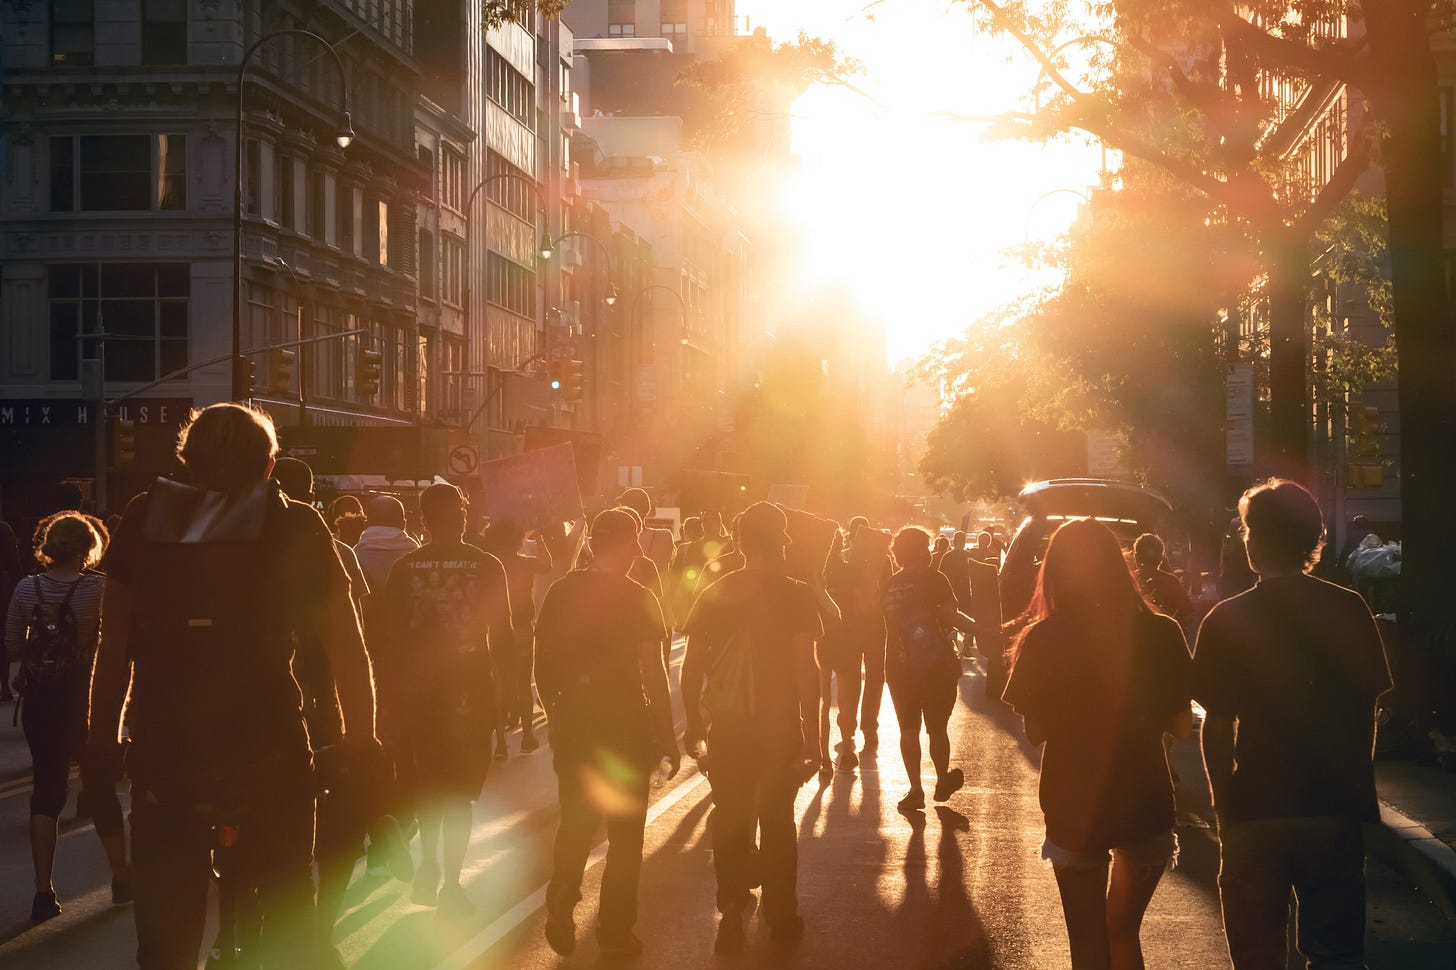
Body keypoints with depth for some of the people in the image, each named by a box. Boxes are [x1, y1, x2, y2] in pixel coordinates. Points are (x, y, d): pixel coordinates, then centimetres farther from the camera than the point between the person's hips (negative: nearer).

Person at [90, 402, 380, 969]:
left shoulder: (144, 519, 6)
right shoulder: (296, 528, 1)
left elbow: (114, 644, 8)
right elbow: (347, 649, 3)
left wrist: (103, 741, 14)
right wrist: (362, 740, 14)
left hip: (162, 754, 1)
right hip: (267, 752, -1)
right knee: (289, 916, 15)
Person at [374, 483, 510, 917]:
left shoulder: (405, 567, -1)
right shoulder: (487, 566, -5)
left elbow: (386, 636, -2)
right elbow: (502, 637, -4)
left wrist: (388, 694, 5)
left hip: (415, 690, 2)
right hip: (468, 690, -2)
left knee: (428, 783, 19)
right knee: (459, 791, 5)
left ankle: (429, 869, 21)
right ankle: (451, 885, 4)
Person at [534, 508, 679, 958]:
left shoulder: (562, 591, -1)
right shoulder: (637, 597, -11)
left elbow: (543, 663, 3)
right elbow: (653, 673, -12)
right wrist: (668, 736, -5)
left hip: (573, 723, 3)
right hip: (627, 725, -3)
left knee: (575, 822, 19)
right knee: (625, 832, 10)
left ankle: (561, 903, 1)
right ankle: (615, 932, 15)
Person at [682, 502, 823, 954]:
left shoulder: (714, 595, 0)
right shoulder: (794, 595, -10)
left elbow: (691, 669, 1)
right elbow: (806, 669, -14)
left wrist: (694, 727, 11)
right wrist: (813, 739, -9)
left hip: (727, 729, 2)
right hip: (780, 729, -2)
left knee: (730, 822, 12)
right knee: (777, 822, 14)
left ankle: (732, 913, 5)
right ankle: (780, 915, 24)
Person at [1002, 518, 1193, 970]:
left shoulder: (1044, 639, -12)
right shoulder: (1160, 633, -9)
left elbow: (1035, 731, -7)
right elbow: (1182, 725, -3)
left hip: (1073, 807, -2)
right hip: (1145, 804, 2)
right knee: (1123, 933, 21)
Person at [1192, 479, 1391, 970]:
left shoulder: (1227, 621, -7)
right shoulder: (1349, 611, -2)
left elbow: (1216, 727, -5)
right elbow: (1367, 710, 5)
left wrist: (1223, 805, 7)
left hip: (1256, 809, -1)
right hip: (1337, 806, 2)